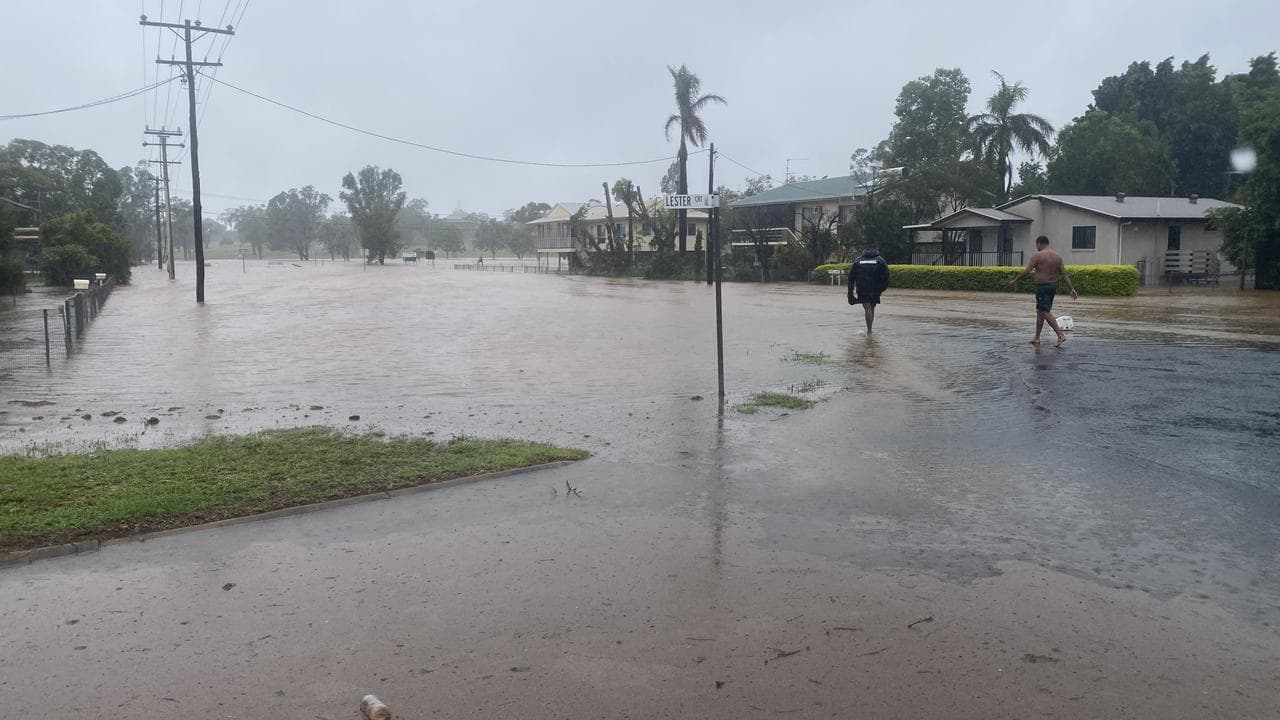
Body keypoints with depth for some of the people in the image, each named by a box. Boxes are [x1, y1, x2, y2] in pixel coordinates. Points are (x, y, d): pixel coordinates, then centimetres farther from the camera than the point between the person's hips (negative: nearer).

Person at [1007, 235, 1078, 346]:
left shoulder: (1037, 255, -10)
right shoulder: (1057, 256, 9)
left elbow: (1027, 270, -16)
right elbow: (1064, 275, 7)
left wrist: (1015, 280, -7)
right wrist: (1072, 289, 8)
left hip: (1042, 286, -8)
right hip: (1053, 286, 8)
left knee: (1046, 312, -7)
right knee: (1040, 311, 16)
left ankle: (1061, 335, -17)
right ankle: (1036, 338, 21)